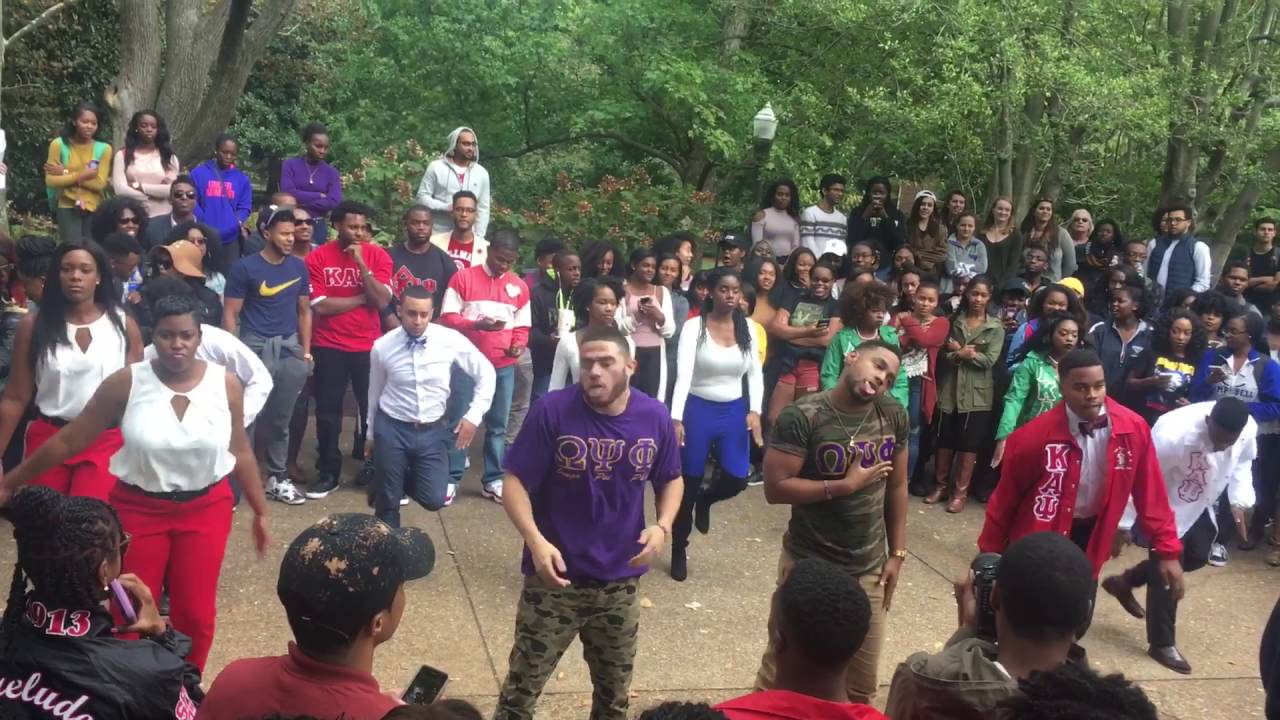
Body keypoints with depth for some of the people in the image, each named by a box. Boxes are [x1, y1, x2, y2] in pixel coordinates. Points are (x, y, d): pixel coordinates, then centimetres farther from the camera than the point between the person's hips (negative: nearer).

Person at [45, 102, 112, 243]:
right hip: (67, 208, -2)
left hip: (94, 209, 2)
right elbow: (51, 181, -7)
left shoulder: (103, 148, 1)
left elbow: (100, 183, -8)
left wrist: (65, 174, -11)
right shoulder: (59, 144, -1)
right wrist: (82, 175, -16)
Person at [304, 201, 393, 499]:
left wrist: (361, 263, -19)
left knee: (372, 408, 4)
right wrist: (363, 298, -10)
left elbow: (382, 301, -13)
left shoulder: (378, 256, -2)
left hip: (368, 345, 1)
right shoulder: (317, 257, -5)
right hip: (329, 346, 0)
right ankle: (329, 473, 18)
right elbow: (320, 306, -13)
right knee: (327, 412, 6)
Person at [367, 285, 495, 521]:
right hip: (392, 429, -1)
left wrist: (473, 416, -7)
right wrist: (370, 435, 16)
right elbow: (375, 393, 6)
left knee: (434, 499, -2)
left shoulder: (451, 340, -12)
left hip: (433, 431, 1)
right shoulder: (382, 347, -9)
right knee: (387, 501, 6)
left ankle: (405, 480, 29)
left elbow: (486, 374, 0)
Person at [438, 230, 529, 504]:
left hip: (504, 366, 3)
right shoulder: (463, 278, -1)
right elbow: (447, 318, -5)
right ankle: (451, 479, 8)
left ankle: (493, 480, 15)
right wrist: (476, 324, -21)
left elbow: (522, 327, 12)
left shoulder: (519, 287, 10)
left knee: (497, 425, 7)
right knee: (458, 421, 0)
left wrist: (518, 345, -9)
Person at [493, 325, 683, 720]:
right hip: (556, 577, -3)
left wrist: (663, 526, -10)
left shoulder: (654, 416, -6)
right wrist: (535, 540, -29)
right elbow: (515, 481, -14)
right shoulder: (552, 410, -17)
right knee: (523, 685, 8)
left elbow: (671, 480, 9)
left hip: (621, 582, 3)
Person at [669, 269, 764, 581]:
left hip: (734, 411, 3)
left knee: (737, 479, -3)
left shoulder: (747, 328, 1)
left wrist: (755, 411, -7)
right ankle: (679, 550, 22)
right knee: (689, 483, 4)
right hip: (698, 409, -3)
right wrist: (676, 419, -28)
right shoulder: (694, 326, -11)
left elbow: (755, 374, 6)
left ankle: (705, 501, 34)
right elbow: (683, 374, -19)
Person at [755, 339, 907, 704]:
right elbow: (775, 488, -21)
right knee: (781, 670, 11)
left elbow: (896, 487, 7)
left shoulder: (895, 417, -2)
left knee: (861, 686, 15)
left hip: (869, 568, 4)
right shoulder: (802, 416, -18)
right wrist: (847, 485, -20)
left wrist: (897, 553, 7)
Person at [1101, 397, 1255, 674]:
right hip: (1166, 508, -7)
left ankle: (1124, 581, 37)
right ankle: (1162, 643, 18)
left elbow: (1242, 464, 3)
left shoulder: (1249, 429, -21)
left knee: (1197, 556, 19)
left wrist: (1239, 501, -12)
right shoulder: (1173, 432, -39)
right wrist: (1123, 524, -21)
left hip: (1199, 506, 7)